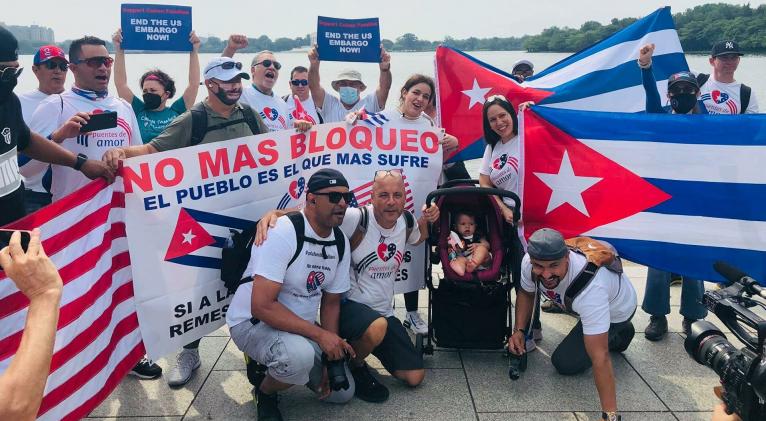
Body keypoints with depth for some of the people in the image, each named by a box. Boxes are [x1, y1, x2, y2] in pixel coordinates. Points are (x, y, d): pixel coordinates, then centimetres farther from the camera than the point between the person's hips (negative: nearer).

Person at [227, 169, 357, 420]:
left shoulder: (341, 243, -2)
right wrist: (320, 336, -30)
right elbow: (262, 306, -31)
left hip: (300, 327, 8)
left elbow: (331, 302, 6)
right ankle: (265, 392, -3)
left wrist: (332, 357, -3)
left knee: (343, 392, 9)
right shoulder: (282, 233, -26)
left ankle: (276, 361, 25)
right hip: (252, 323, -7)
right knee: (300, 355, -38)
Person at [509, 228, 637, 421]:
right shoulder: (529, 262, -29)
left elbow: (600, 358, -45)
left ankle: (618, 335, 7)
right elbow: (525, 293, -3)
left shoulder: (590, 288, -46)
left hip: (617, 309, -6)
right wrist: (519, 331, -16)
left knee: (564, 363, -12)